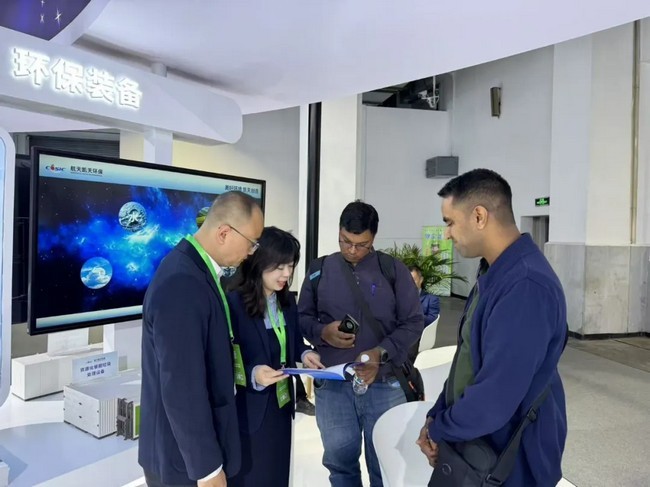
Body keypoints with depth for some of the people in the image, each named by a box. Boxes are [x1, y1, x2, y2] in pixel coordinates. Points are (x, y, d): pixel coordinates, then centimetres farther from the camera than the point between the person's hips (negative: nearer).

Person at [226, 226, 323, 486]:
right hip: (249, 412, -6)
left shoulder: (287, 301, 3)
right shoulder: (234, 303, -20)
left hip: (281, 406, 7)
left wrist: (305, 353, -6)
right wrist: (253, 375, -35)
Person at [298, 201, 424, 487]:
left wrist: (382, 353, -17)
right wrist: (323, 332, -13)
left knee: (386, 464, 13)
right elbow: (302, 317, 8)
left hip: (385, 384, -1)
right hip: (332, 384, 1)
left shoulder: (395, 270, -3)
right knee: (340, 461, 16)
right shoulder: (320, 270, 1)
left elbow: (413, 322, -2)